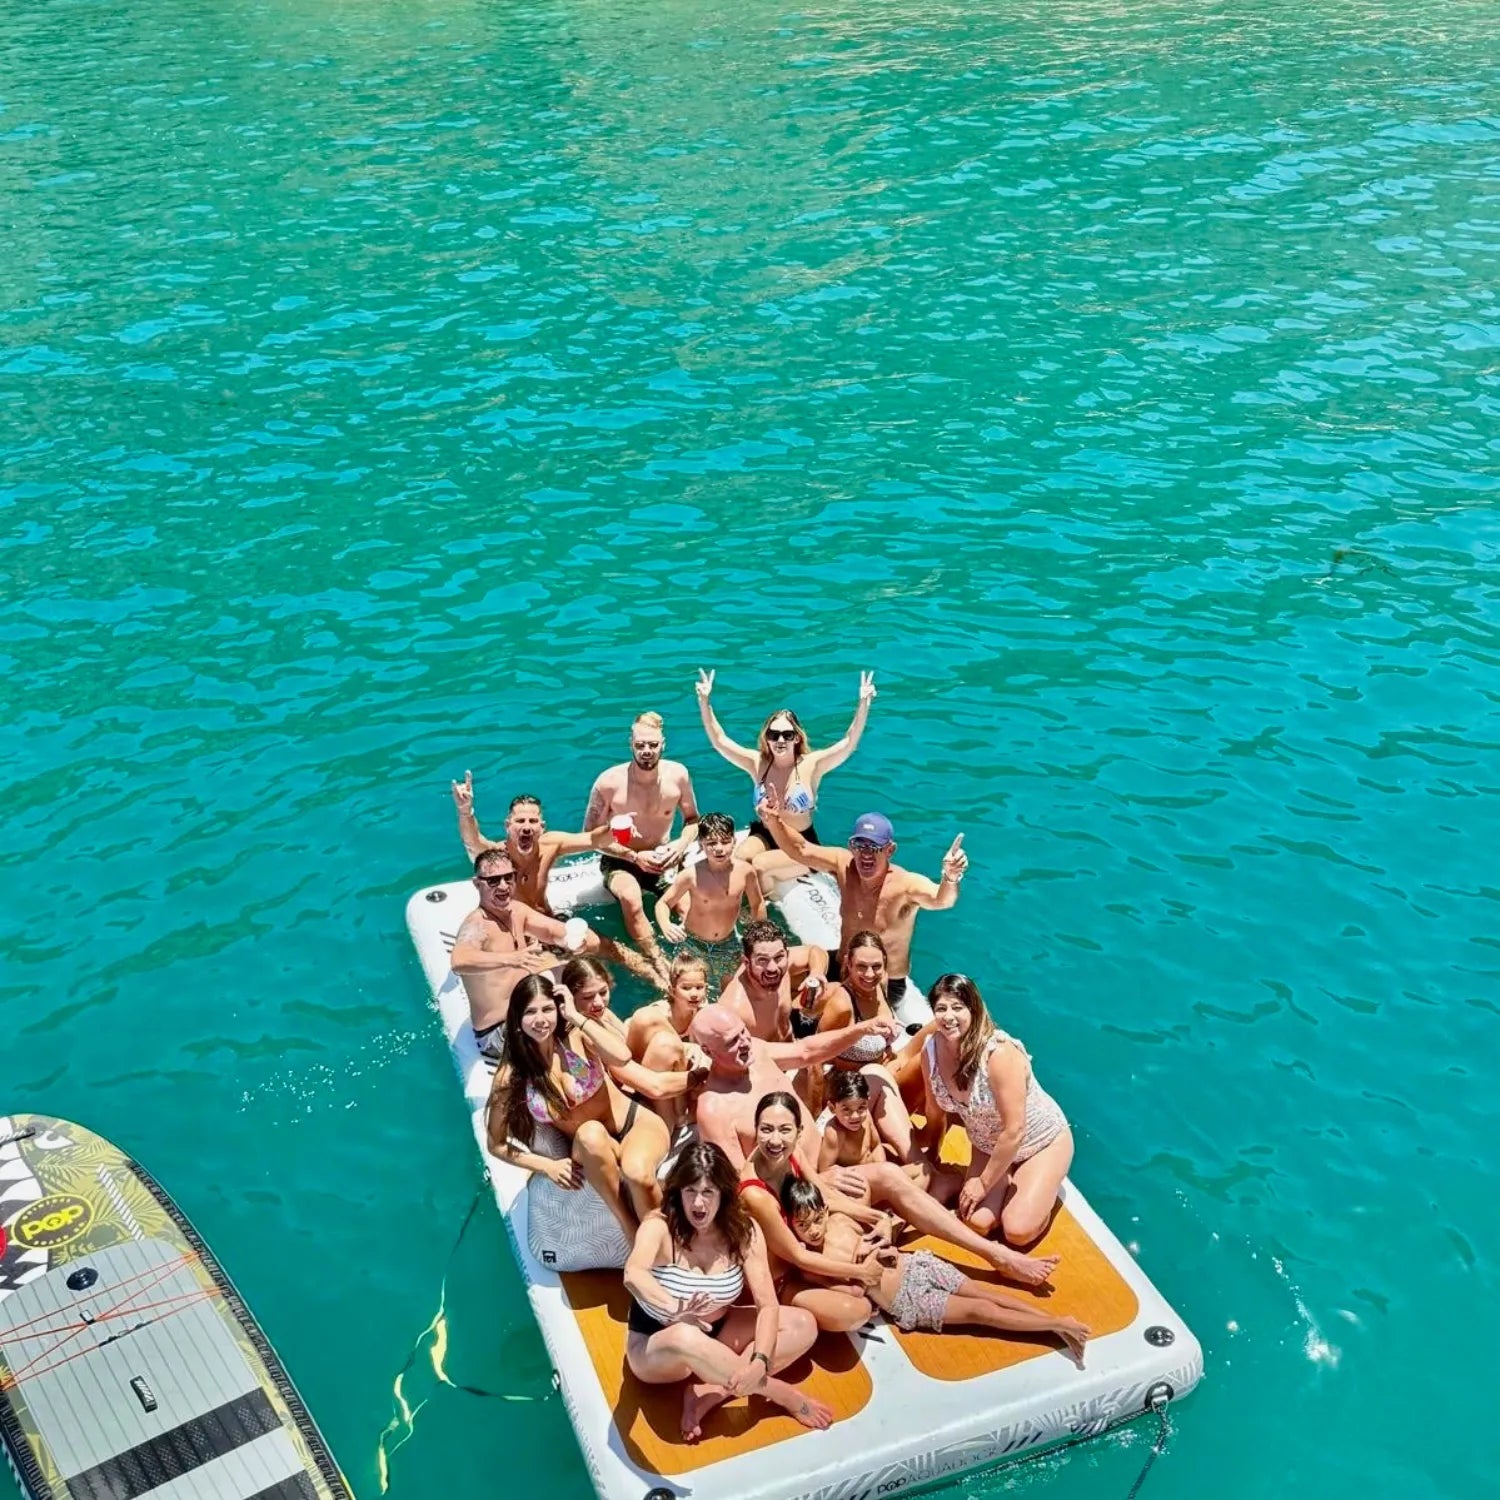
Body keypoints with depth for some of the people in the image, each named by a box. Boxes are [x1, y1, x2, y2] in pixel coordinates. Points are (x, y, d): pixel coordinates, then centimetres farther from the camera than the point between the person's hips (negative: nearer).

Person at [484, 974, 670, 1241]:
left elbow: (622, 1055, -32)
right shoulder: (511, 1076, -9)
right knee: (590, 1132, -37)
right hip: (591, 1151, 1)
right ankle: (631, 1231, -23)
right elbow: (496, 1145, 1)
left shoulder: (575, 1036, -11)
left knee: (637, 1172, -37)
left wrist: (576, 1016, -23)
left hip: (638, 1124, -1)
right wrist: (547, 1166, -13)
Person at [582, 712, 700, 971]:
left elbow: (692, 819, 7)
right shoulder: (609, 782, -18)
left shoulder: (677, 775, -10)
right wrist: (635, 857, -18)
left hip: (663, 861, 3)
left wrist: (682, 844, -15)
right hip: (621, 862, -3)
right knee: (631, 898, -37)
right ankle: (660, 965, -30)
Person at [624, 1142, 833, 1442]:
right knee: (685, 1337, -41)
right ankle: (782, 1394, -21)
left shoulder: (743, 1231, -12)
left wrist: (759, 1362, -34)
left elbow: (767, 1305, -16)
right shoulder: (660, 1226, -24)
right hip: (656, 1348, -5)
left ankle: (710, 1392, -19)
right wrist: (675, 1310, -64)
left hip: (717, 1333, 5)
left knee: (803, 1325, -12)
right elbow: (633, 1275, -46)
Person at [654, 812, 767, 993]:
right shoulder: (691, 875, -26)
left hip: (728, 943, 2)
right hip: (694, 943, -2)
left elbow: (757, 904, -2)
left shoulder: (746, 871, -20)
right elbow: (663, 903, -15)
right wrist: (666, 926, -36)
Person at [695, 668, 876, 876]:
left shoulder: (811, 765, -13)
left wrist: (863, 705, -37)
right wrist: (704, 701, -20)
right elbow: (719, 740, -8)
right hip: (764, 836, 3)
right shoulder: (758, 763, -5)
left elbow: (849, 744, -24)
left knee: (759, 863, -28)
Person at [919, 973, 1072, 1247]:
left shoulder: (999, 1052, -34)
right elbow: (935, 1111, 1)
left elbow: (1014, 1131, -29)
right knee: (978, 1222, -15)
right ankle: (1006, 1181, 13)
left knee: (1019, 1231, -17)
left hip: (1041, 1141, -4)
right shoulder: (931, 1050, -17)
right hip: (989, 1147, 5)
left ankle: (1042, 1186, 12)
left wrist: (983, 1183, -20)